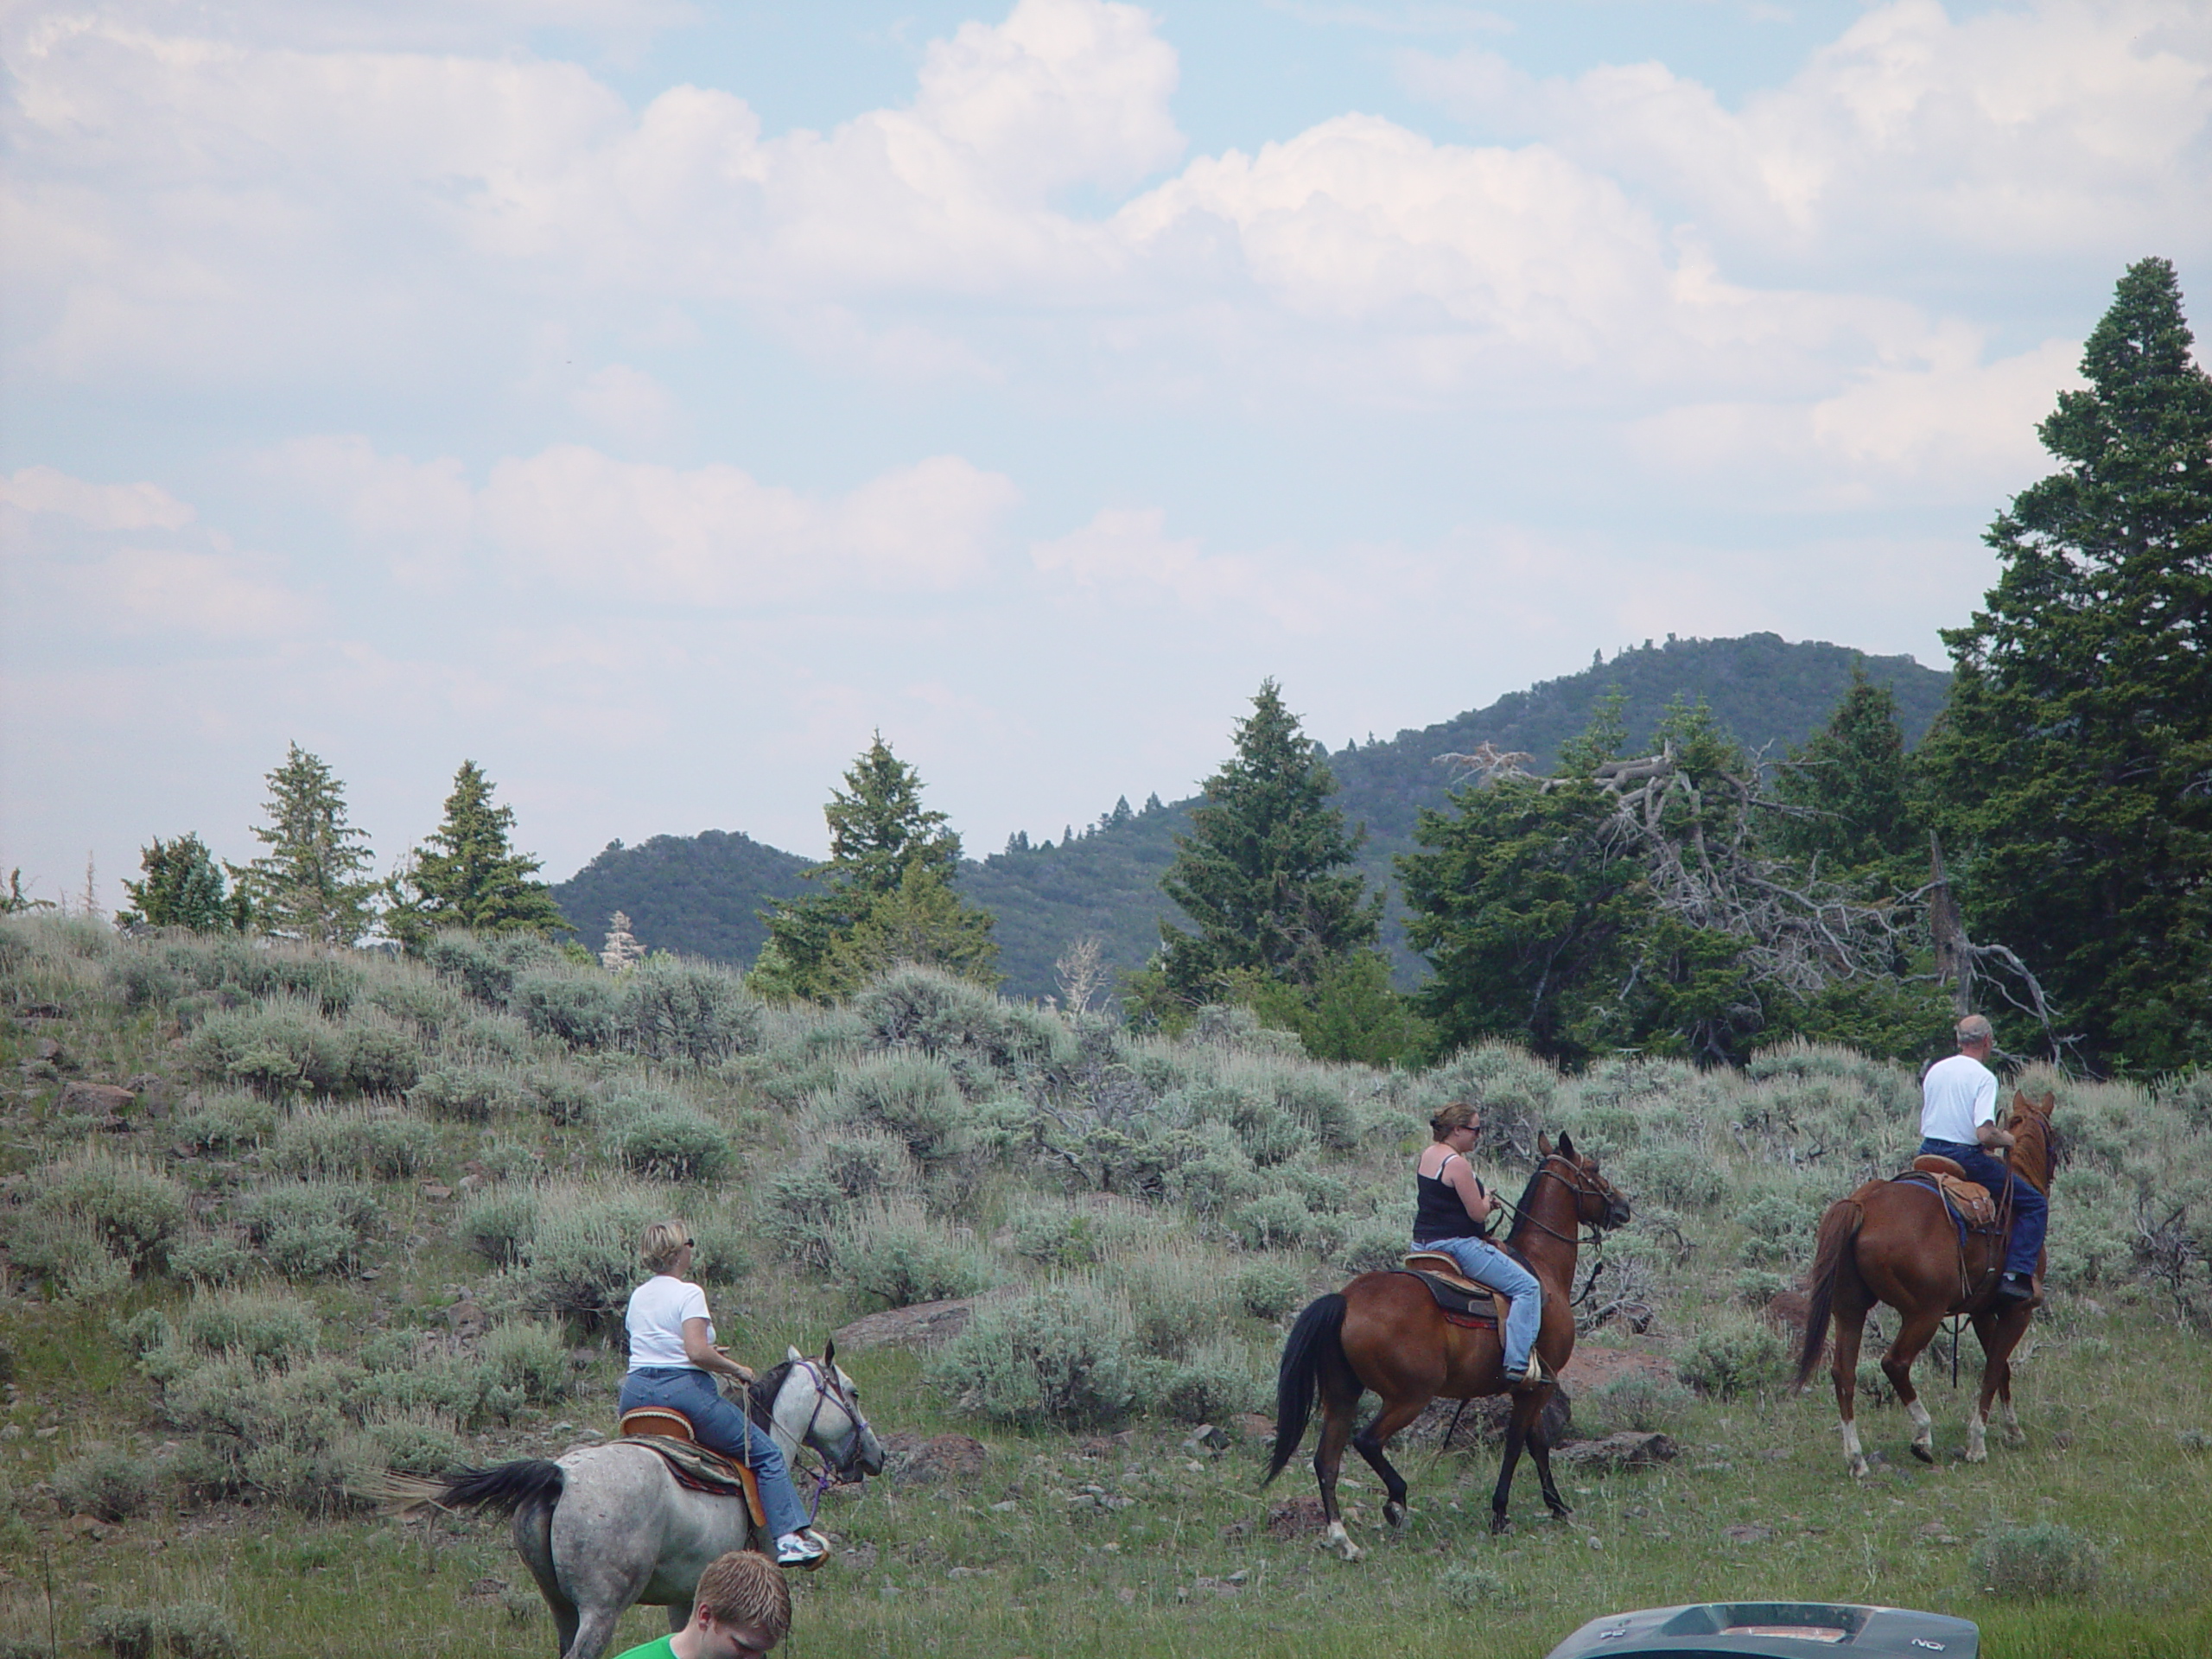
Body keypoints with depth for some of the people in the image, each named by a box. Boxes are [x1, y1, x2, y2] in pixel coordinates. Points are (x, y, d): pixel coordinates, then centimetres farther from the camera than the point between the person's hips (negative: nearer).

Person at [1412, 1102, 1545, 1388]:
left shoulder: (1427, 1155, 10)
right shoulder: (1457, 1164, -18)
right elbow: (1478, 1213, -16)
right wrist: (1487, 1198, 6)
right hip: (1457, 1244, -10)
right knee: (1527, 1288, -12)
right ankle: (1518, 1365, -23)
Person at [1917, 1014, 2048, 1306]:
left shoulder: (1935, 1071, 10)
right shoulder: (1983, 1077, -11)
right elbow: (1985, 1134, -22)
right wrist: (2009, 1140, -1)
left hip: (1929, 1152, 7)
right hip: (1965, 1158, -7)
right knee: (2035, 1205, 2)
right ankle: (2016, 1275, -10)